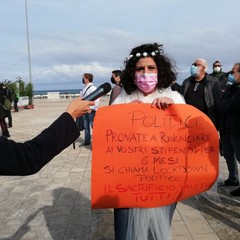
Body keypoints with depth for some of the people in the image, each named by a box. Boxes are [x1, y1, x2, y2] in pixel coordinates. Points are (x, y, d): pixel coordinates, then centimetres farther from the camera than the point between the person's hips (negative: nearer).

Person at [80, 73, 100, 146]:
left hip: (91, 110, -9)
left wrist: (91, 108, -20)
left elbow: (97, 99, -21)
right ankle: (87, 141, 26)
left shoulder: (92, 88, -14)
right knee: (86, 126, 15)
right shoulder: (84, 88, 12)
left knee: (93, 125, -4)